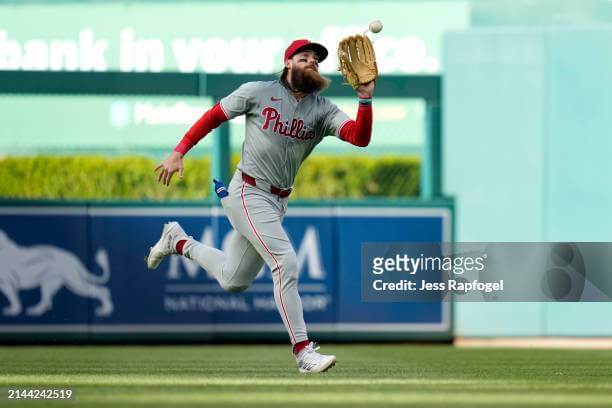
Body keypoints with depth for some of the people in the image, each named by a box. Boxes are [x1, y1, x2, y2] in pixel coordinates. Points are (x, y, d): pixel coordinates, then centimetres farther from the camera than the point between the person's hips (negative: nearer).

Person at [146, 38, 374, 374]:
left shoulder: (323, 111, 2)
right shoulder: (258, 93, -5)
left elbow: (360, 137, -13)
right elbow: (214, 116, 4)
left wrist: (365, 98, -27)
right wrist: (179, 152, -1)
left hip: (278, 201, 6)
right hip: (249, 194, -6)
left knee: (233, 282, 15)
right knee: (286, 263, -20)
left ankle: (178, 242, 38)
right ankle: (303, 351, -18)